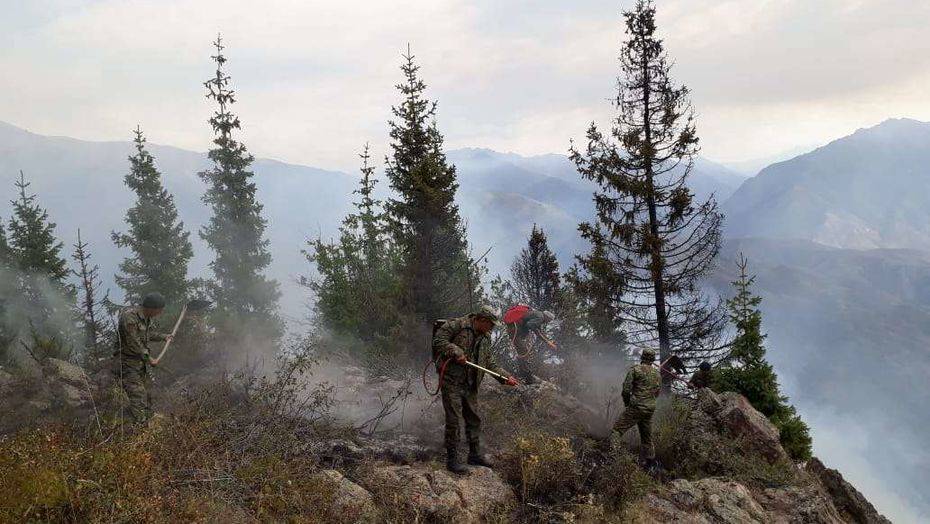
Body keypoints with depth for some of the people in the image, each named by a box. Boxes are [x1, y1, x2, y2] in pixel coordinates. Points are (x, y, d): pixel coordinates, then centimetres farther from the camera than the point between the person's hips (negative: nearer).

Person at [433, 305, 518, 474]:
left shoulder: (486, 337, 14)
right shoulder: (457, 325, -10)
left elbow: (489, 362, 16)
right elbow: (438, 340, -15)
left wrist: (504, 378, 6)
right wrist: (456, 352, -25)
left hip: (470, 384, 8)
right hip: (451, 382, -8)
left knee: (474, 419, 14)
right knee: (453, 419, -6)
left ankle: (475, 455, 29)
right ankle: (452, 459, 3)